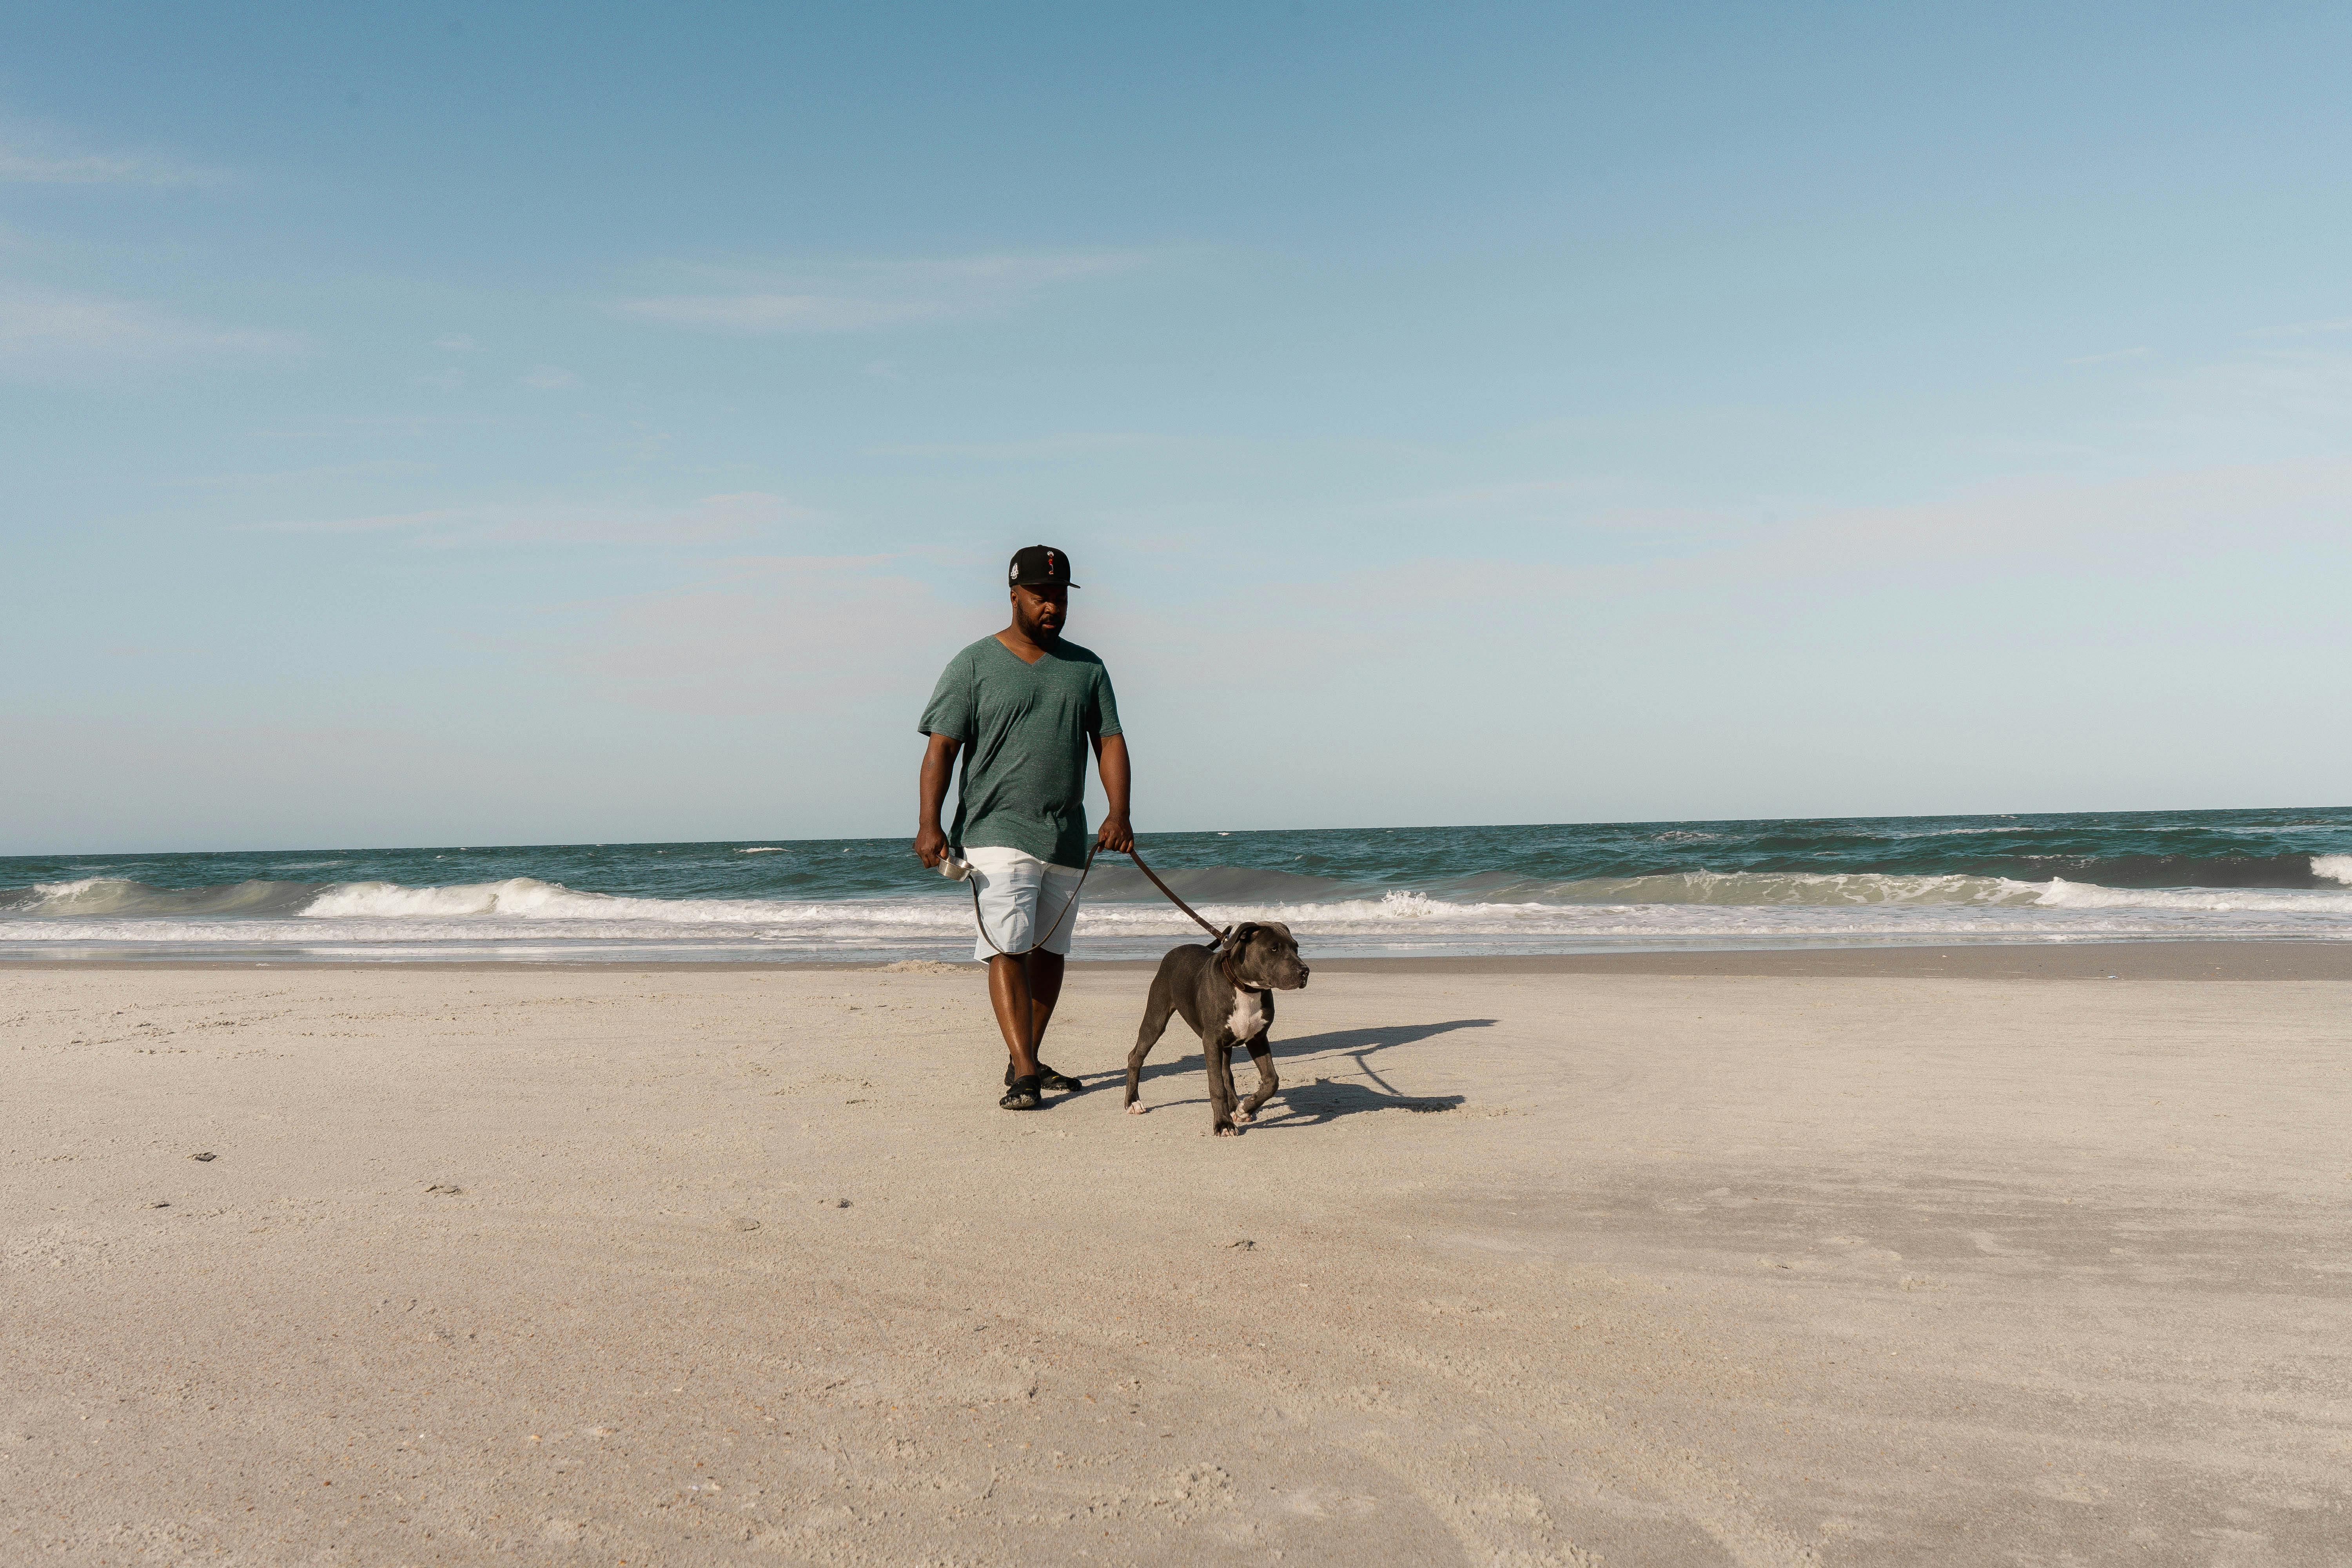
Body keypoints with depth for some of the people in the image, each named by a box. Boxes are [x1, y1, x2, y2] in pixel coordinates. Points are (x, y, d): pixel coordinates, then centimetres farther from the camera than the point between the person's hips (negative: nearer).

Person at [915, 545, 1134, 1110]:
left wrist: (1118, 813, -8)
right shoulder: (974, 666, 1)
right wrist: (929, 823, -16)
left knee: (1049, 950, 9)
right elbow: (941, 747, -4)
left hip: (1068, 838, 5)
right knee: (1008, 947, -14)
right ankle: (1023, 1071, -16)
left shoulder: (1086, 668, 12)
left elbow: (1110, 742, 8)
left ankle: (1028, 1060, 21)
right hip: (999, 830, -4)